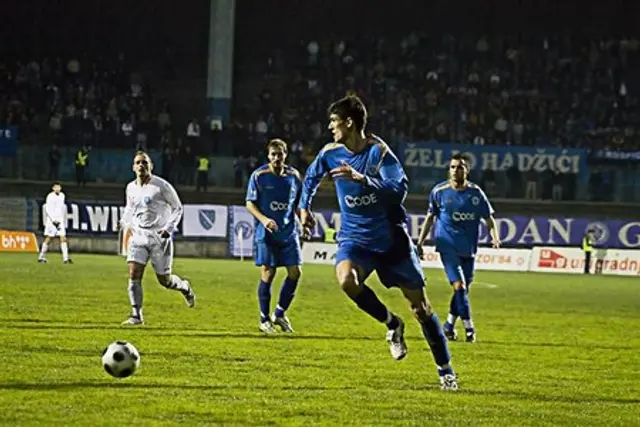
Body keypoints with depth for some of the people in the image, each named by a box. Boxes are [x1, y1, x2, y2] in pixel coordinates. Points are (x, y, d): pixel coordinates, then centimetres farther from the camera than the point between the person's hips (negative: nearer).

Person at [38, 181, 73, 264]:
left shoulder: (62, 195, 12)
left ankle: (66, 258, -10)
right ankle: (41, 257, 10)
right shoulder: (50, 196, -8)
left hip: (60, 220, 5)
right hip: (51, 220, -5)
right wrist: (53, 220, -20)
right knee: (48, 238, -2)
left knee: (63, 238, -5)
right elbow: (48, 210, -12)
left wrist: (64, 221, 25)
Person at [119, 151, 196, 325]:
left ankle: (184, 287, 37)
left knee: (164, 280, 3)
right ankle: (136, 315, -7)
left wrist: (169, 228, -15)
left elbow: (177, 207, -2)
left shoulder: (162, 186, -10)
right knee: (134, 274, -12)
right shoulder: (131, 188, 6)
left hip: (159, 237, -4)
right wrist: (125, 222, 5)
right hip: (138, 235, 4)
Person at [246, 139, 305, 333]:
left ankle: (279, 314, 13)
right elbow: (250, 204, -4)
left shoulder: (293, 176, 6)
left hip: (289, 232, 4)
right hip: (266, 233, -4)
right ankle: (264, 319, 7)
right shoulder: (259, 176, -5)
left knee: (295, 272, -3)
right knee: (267, 274, -5)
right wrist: (264, 220, -19)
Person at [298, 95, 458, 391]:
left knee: (420, 306, 2)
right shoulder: (331, 153, 0)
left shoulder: (378, 151, -16)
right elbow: (311, 177, 22)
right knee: (346, 279, -31)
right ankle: (391, 324, -5)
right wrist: (304, 206, 20)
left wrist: (362, 179, -37)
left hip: (391, 237, -3)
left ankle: (445, 371, 16)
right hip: (355, 238, 3)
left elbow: (399, 190, -29)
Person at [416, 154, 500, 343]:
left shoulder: (475, 193, 0)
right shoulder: (439, 191, -2)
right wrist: (420, 241, 8)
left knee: (463, 288, 7)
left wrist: (495, 237, -13)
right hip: (448, 246, -3)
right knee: (459, 285, -15)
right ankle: (469, 328, -13)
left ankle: (449, 326, 24)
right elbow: (430, 217, 9)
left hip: (468, 248, 3)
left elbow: (488, 218, 5)